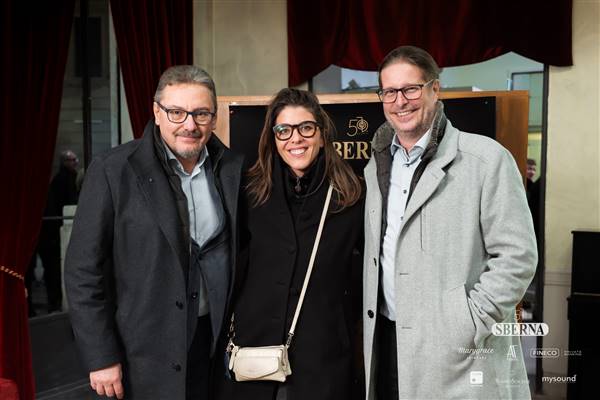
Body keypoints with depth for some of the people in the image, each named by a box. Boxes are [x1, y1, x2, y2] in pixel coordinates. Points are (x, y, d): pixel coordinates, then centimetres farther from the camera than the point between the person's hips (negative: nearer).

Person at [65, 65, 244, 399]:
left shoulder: (234, 169, 0)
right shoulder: (113, 171, -11)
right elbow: (84, 272, -9)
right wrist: (102, 357, -9)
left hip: (219, 340, 3)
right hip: (146, 352, -3)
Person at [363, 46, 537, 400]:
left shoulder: (487, 159, -9)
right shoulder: (377, 167, 10)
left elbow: (517, 256, -12)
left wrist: (470, 326, -15)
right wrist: (373, 330, 10)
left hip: (461, 354, -5)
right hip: (387, 342, 6)